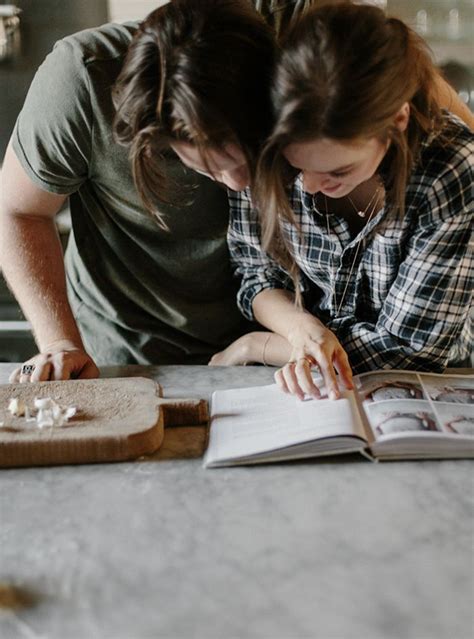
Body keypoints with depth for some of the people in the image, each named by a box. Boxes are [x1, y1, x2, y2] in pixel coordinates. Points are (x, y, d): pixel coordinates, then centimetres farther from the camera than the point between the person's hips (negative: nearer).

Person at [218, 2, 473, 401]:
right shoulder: (268, 156, -16)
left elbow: (405, 347, -19)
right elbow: (257, 275, -1)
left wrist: (254, 346, -15)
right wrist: (299, 326, -22)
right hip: (301, 392, 1)